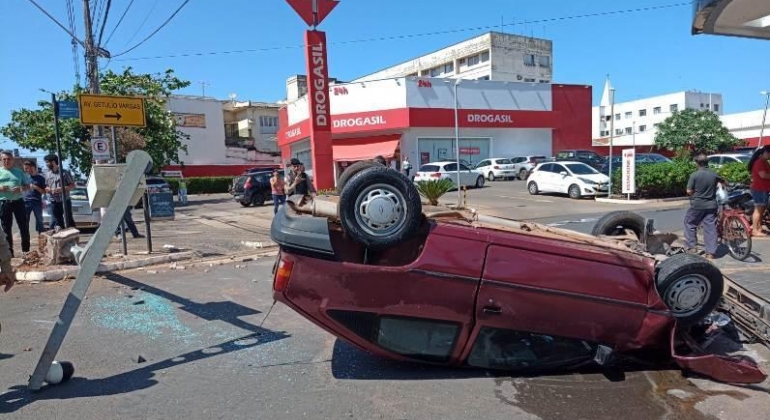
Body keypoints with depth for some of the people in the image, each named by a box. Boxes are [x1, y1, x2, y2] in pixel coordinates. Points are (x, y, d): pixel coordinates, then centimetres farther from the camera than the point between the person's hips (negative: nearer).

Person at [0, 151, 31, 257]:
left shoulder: (19, 171, 8)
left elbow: (27, 186, 10)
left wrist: (21, 188, -11)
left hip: (18, 201, 1)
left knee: (24, 226, 2)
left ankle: (26, 250, 13)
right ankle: (9, 252, 12)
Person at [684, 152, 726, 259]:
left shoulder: (694, 175, -12)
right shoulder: (714, 174, 2)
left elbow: (689, 191, -11)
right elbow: (723, 182, 22)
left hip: (697, 204, -4)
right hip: (711, 205, 4)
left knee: (689, 223, 15)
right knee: (710, 227, 6)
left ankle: (691, 247, 12)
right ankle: (710, 252, 5)